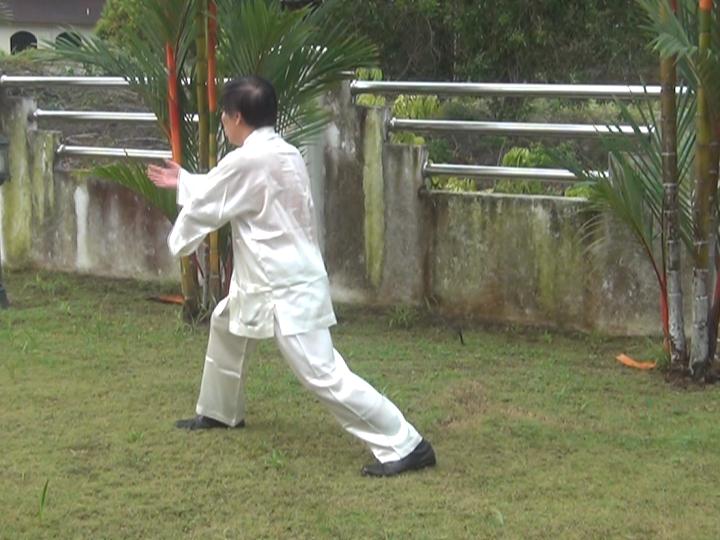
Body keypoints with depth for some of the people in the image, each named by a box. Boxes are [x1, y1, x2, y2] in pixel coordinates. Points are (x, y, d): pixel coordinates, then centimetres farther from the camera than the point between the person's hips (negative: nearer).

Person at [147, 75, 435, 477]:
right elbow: (219, 190, 26)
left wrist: (181, 241, 12)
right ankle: (221, 411, 48)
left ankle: (405, 445, -14)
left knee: (322, 374, -14)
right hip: (270, 281, 11)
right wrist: (182, 180, 38)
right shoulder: (281, 153, 9)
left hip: (289, 290, -11)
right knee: (225, 325, 30)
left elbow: (204, 207, -7)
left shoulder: (249, 161, -21)